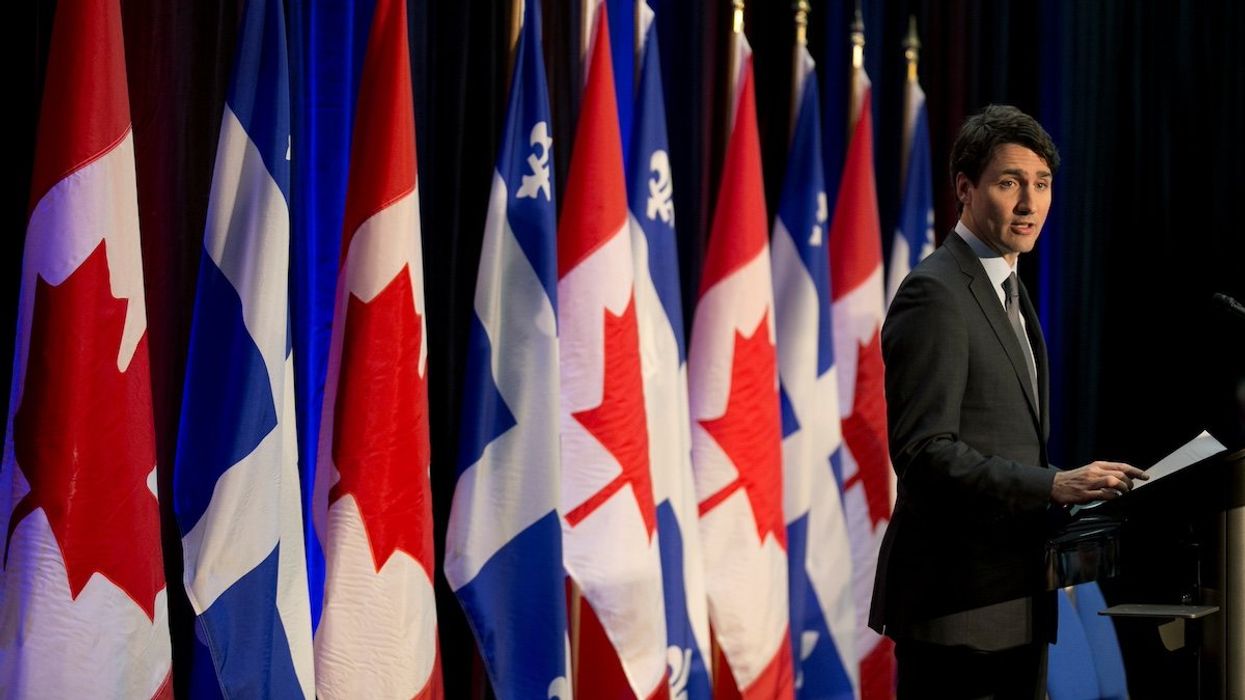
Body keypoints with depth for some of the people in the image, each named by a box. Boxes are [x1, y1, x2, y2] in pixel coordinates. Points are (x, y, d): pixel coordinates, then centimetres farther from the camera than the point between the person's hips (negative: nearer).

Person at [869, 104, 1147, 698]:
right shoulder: (934, 294, -13)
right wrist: (1053, 486, -23)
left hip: (1013, 599, 10)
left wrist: (1069, 487, 8)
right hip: (959, 605, -9)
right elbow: (924, 452, -20)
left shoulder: (1007, 291, 18)